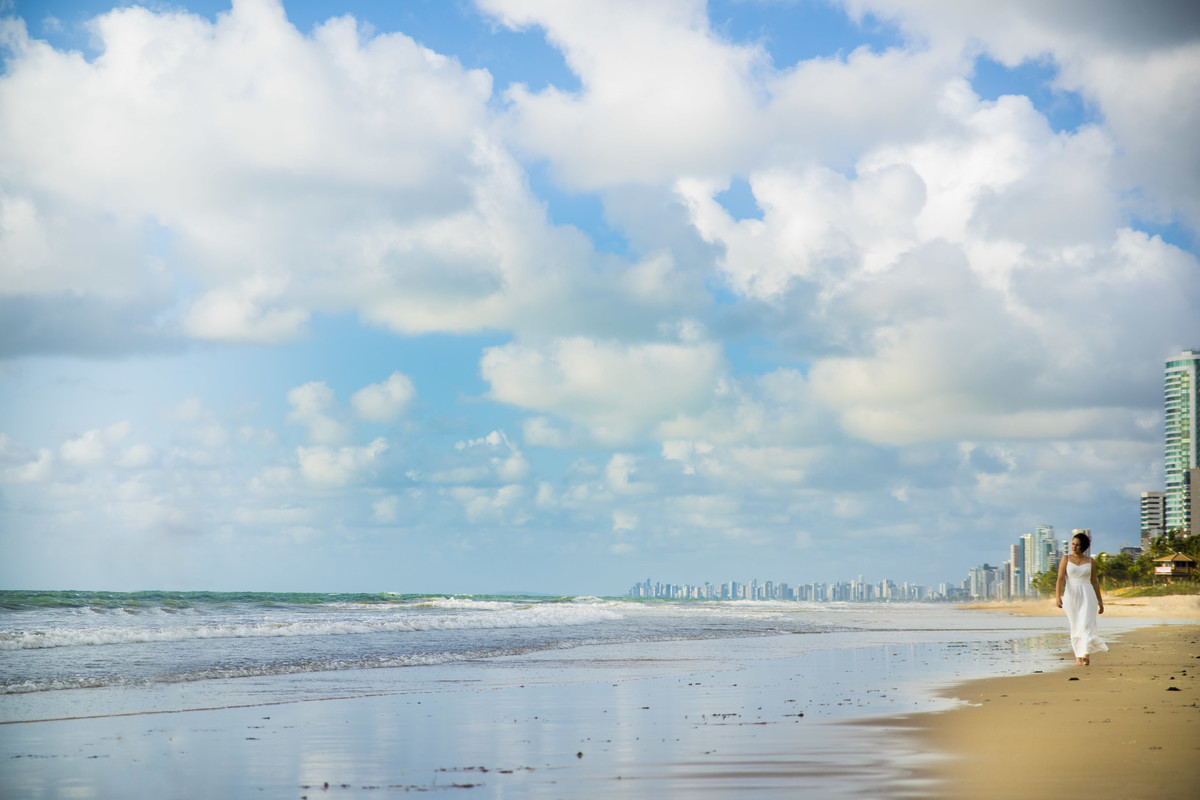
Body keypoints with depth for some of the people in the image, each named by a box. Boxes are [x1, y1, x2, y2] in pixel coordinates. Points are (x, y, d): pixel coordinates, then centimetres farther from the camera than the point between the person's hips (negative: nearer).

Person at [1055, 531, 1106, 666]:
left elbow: (1094, 581, 15)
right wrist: (1058, 596, -16)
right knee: (1075, 627, 2)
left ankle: (1086, 654, -21)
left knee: (1086, 624, -16)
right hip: (1071, 595, 0)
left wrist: (1100, 601, 18)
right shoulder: (1066, 559, 6)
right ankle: (1078, 657, 9)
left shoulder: (1090, 561, 8)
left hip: (1087, 595, 0)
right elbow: (1060, 579, -3)